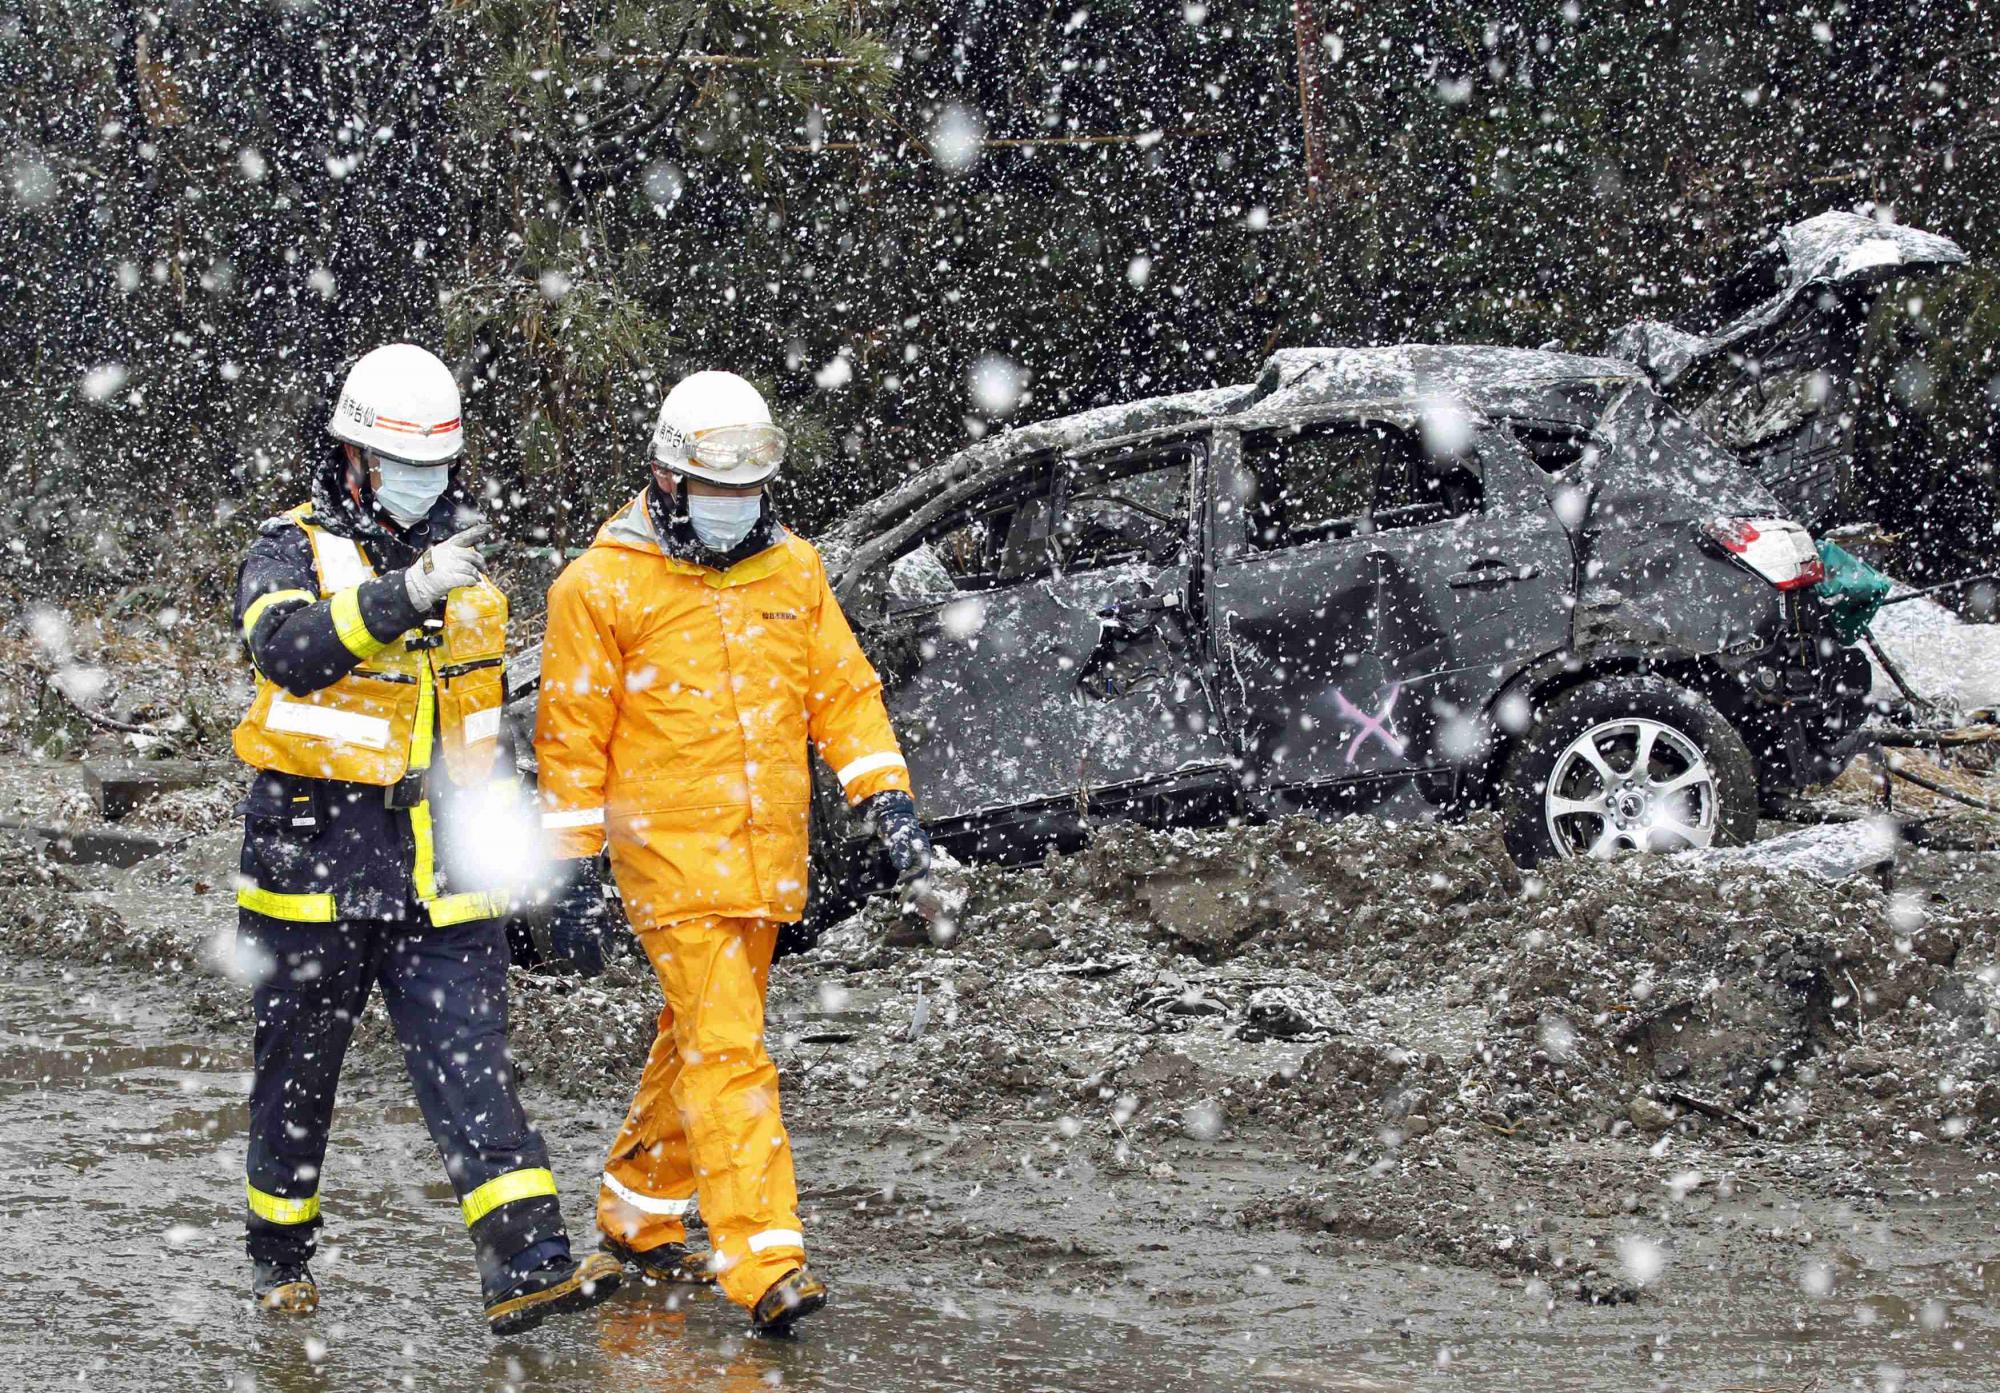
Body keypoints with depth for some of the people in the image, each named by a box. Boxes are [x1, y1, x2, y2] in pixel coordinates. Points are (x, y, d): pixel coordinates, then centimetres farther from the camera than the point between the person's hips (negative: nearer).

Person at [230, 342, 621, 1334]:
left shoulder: (461, 563, 13)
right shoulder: (294, 551, -5)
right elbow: (287, 650, -28)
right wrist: (402, 595, -39)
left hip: (441, 875, 4)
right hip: (317, 867, -3)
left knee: (471, 1064, -7)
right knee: (299, 1071, 9)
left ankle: (527, 1263, -16)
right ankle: (279, 1252, 27)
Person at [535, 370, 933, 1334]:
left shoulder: (792, 570, 9)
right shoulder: (603, 587, -5)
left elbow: (843, 692, 13)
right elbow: (572, 737, -2)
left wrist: (886, 800, 1)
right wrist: (575, 865, -4)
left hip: (768, 860, 5)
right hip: (672, 860, -5)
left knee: (699, 1041, 16)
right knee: (727, 1053, -12)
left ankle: (638, 1213, 33)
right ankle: (765, 1263, -16)